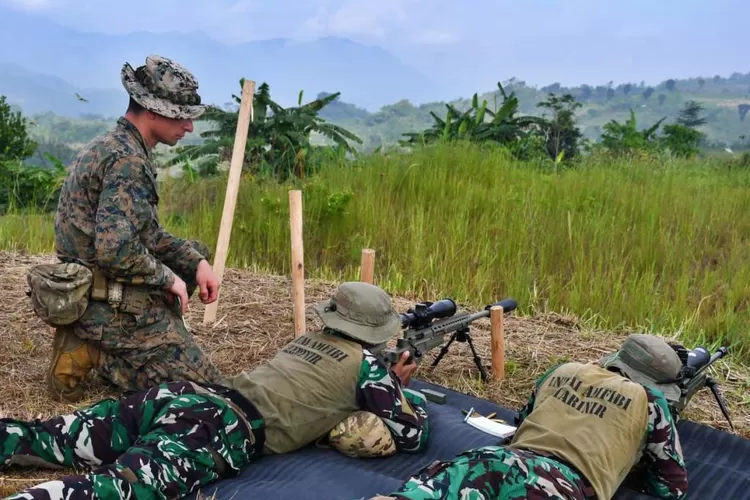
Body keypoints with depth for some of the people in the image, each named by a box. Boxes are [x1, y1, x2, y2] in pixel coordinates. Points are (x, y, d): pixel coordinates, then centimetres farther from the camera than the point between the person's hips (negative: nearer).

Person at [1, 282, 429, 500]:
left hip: (184, 395, 8)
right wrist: (403, 388, 31)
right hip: (220, 429, -8)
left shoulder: (310, 339, 29)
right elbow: (412, 435, 10)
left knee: (42, 440, 8)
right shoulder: (365, 363, 8)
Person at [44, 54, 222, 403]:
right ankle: (91, 351, -5)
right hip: (115, 303, -9)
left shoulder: (115, 146, 11)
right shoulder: (128, 159, -21)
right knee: (203, 385, -3)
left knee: (198, 254, 23)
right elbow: (116, 251, -31)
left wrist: (197, 262, 3)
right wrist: (168, 278, -15)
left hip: (94, 290, 9)